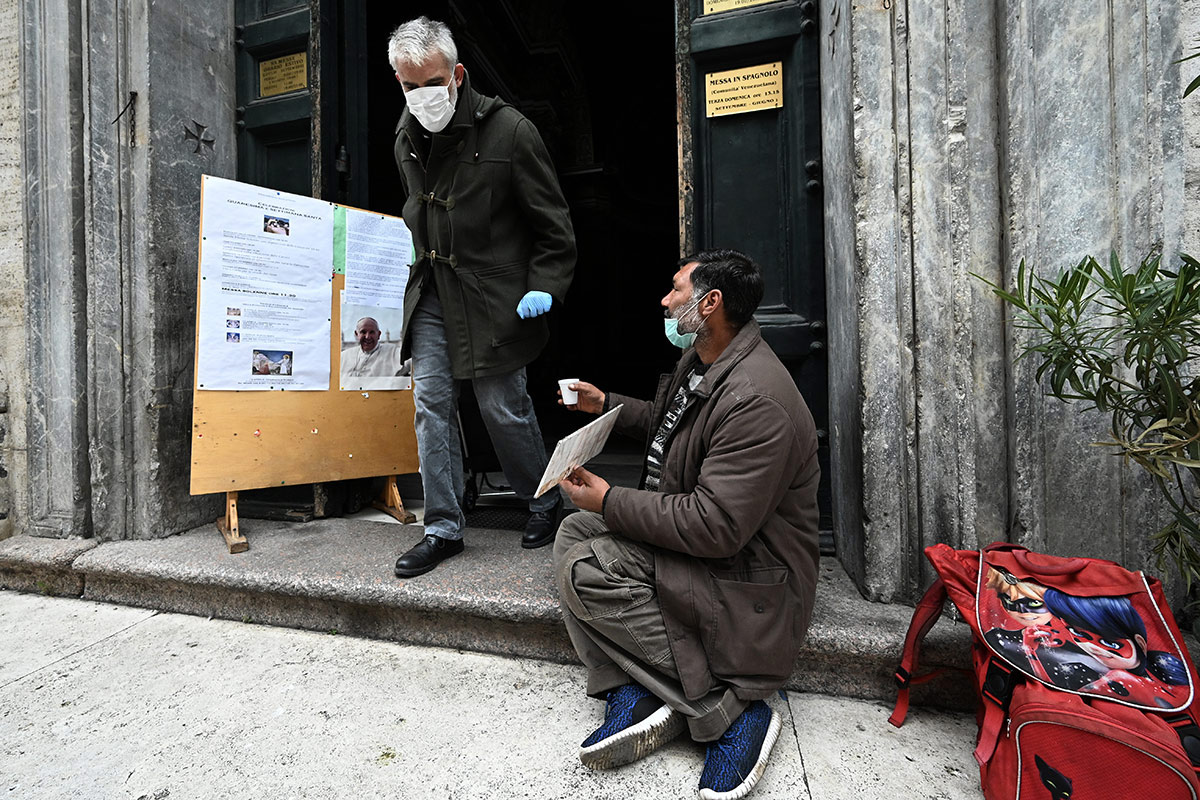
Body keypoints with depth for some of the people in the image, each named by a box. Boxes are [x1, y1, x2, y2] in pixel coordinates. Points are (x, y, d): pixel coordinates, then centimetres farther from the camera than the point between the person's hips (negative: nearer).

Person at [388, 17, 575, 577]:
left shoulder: (509, 131, -9)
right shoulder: (406, 138, 11)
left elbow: (553, 223, -7)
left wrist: (545, 287, -16)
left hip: (495, 296, -6)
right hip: (431, 294, 6)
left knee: (503, 408, -1)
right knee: (431, 404, 2)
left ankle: (545, 503, 25)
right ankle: (443, 528, 14)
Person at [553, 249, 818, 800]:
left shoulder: (756, 402, -28)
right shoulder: (700, 358, 5)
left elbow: (716, 527, -30)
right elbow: (668, 424, 25)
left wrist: (610, 501, -22)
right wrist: (606, 404, 16)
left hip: (748, 570, -10)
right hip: (694, 529, 10)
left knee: (586, 569, -21)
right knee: (573, 531, 5)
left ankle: (729, 709, -9)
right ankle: (628, 694, -3)